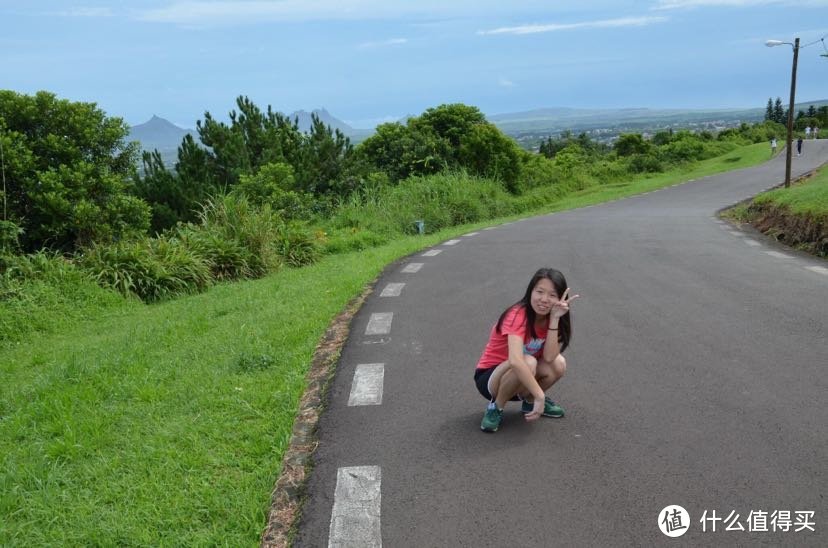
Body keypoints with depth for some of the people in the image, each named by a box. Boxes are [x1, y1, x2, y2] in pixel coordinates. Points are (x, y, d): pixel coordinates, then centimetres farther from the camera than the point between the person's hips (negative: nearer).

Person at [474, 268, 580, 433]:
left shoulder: (551, 318, -7)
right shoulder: (518, 315, -27)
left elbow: (549, 357, -23)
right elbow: (515, 361, -43)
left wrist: (555, 318, -28)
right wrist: (540, 396, -43)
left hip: (521, 380, 6)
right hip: (490, 377, -6)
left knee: (558, 363, -21)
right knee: (528, 362, -36)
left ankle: (529, 401, 6)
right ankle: (495, 407, -11)